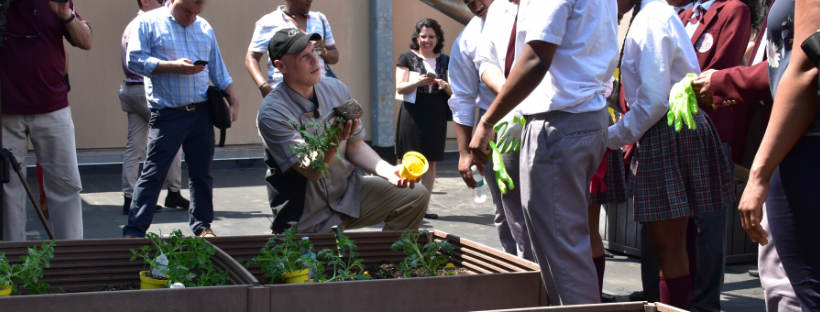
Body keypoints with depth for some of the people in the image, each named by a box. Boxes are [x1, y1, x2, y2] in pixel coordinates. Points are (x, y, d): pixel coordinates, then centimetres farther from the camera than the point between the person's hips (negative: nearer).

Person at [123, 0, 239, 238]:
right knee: (153, 173, -5)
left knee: (201, 172, 10)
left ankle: (202, 225, 22)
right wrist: (173, 66, -16)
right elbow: (134, 60, -9)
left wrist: (233, 101, 12)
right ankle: (134, 231, 0)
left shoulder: (204, 28, 14)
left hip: (201, 113, 5)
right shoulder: (149, 22, 0)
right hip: (167, 115, -4)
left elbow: (218, 69, 19)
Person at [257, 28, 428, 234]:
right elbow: (312, 172, -25)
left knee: (416, 195, -7)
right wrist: (335, 139, -44)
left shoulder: (337, 89, -1)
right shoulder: (272, 113, -20)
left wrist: (387, 171, -11)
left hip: (348, 194, 6)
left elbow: (356, 146, 8)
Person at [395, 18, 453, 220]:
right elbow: (400, 87, -4)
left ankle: (425, 205, 11)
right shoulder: (407, 58, 3)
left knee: (431, 162, 5)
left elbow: (453, 91, 12)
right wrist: (418, 82, -23)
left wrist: (445, 85, -11)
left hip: (436, 117, 3)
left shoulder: (444, 61, 12)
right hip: (412, 115, -3)